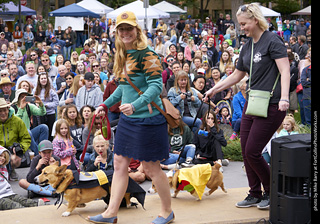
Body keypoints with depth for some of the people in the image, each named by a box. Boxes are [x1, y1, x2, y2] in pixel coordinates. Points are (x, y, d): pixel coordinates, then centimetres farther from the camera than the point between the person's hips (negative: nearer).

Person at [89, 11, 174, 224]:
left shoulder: (147, 55, -15)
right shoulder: (123, 56, 11)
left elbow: (156, 86, -23)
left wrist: (135, 105, -35)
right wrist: (106, 104, 20)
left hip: (147, 119, -9)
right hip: (128, 119, 9)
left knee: (151, 167, 1)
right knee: (120, 164, 10)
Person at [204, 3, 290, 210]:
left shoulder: (272, 41, -10)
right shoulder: (247, 47, 14)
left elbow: (285, 71, -18)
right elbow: (237, 76, 24)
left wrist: (284, 97, -30)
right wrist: (214, 90, 21)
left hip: (271, 105, -8)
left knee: (252, 151, -8)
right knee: (246, 151, 7)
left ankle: (271, 192, 12)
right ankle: (255, 194, 20)